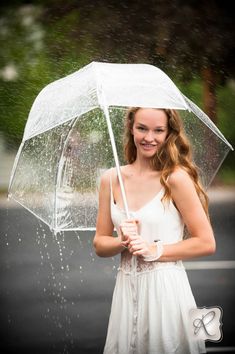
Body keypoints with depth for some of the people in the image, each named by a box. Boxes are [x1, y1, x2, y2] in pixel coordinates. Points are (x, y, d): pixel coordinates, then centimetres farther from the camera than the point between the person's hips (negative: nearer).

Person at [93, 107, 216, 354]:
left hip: (165, 289, -4)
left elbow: (207, 243, -8)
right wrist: (123, 242, -11)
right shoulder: (110, 180, 5)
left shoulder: (176, 178, -9)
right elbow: (99, 244, 9)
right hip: (126, 289, 4)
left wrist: (155, 250, -12)